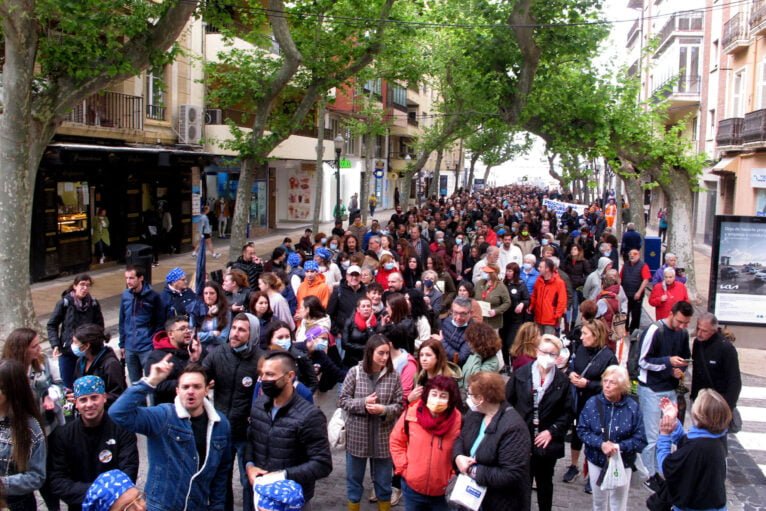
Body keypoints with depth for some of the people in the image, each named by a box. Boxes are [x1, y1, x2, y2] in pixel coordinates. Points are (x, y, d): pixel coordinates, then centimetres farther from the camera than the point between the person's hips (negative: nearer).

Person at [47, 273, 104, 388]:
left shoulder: (94, 304, -2)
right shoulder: (64, 303, -6)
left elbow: (99, 326, 5)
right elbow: (52, 325, 0)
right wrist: (55, 345, -10)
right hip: (66, 352, 0)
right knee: (68, 385, 8)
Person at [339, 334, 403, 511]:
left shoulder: (393, 375, -5)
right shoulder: (355, 372, -7)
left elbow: (399, 405, -3)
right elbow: (342, 400, -4)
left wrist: (384, 410, -21)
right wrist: (363, 403, -19)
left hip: (383, 437, 0)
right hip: (357, 436, 0)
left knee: (383, 481, 14)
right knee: (354, 479, 15)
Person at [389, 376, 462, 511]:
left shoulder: (457, 420, -14)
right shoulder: (411, 413, -11)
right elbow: (396, 441, 3)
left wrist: (454, 475, -6)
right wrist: (403, 468, -2)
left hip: (443, 491, -1)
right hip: (412, 487, 1)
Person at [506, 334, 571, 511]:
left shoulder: (562, 381, -4)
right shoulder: (520, 374, -4)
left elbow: (567, 413, -1)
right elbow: (507, 402, 0)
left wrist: (552, 432, -10)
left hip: (547, 443, 1)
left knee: (545, 483, 17)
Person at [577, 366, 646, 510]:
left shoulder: (632, 407, -14)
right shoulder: (592, 403, -11)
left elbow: (640, 441, -12)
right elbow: (582, 430, -9)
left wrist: (619, 447, -26)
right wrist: (601, 444, -24)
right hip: (596, 461, 1)